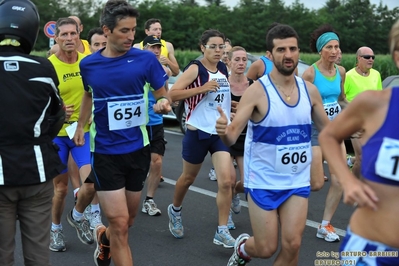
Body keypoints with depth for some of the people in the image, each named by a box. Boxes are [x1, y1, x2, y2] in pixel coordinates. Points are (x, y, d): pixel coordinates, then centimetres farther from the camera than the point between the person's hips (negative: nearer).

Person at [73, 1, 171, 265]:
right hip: (106, 152, -1)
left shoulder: (146, 59, -9)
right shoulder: (88, 64, -3)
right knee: (119, 223, -7)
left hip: (138, 149, 1)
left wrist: (163, 103, -23)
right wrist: (81, 126, 19)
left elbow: (163, 95, -1)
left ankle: (103, 237, 49)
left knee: (128, 220, 17)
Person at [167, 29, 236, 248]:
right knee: (188, 178, 14)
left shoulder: (223, 69, 8)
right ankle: (175, 210, 43)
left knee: (226, 181, -8)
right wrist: (202, 88, -27)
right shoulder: (195, 68, -12)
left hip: (221, 132, 5)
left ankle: (222, 231, 1)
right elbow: (172, 94, -22)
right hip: (198, 132, -4)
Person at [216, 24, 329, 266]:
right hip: (263, 181, -3)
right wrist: (224, 131, -43)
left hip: (298, 181, 4)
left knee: (292, 245, -2)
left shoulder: (310, 90, -1)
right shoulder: (257, 91, -15)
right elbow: (232, 136, -20)